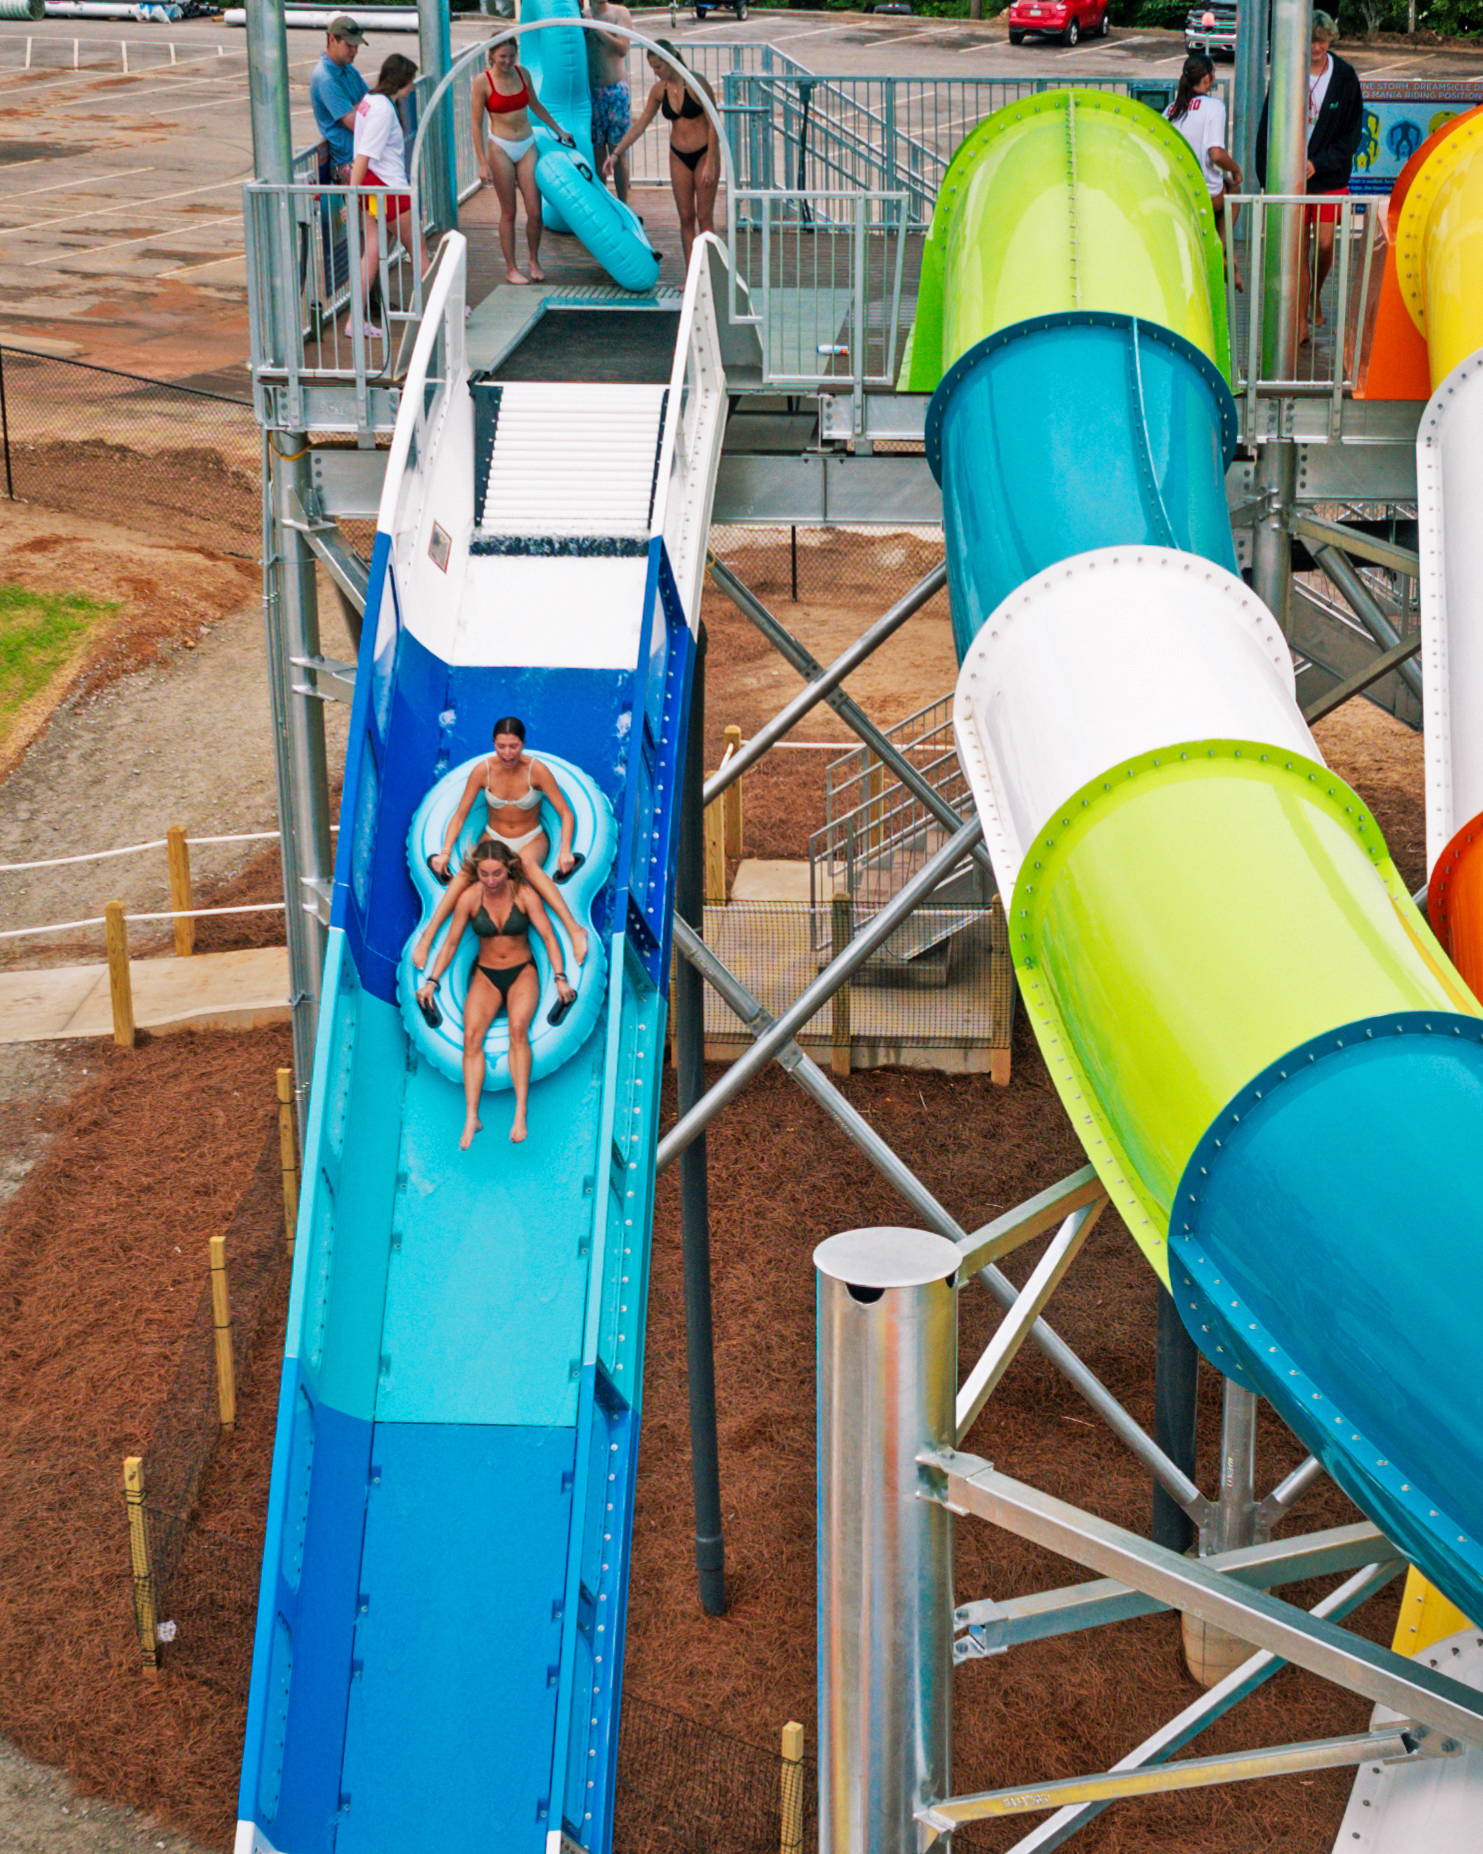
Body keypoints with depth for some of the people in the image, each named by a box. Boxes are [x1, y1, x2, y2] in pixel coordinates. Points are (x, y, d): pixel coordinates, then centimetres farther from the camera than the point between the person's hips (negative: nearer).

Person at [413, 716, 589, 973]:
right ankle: (428, 937, -35)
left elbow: (566, 814, -13)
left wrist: (565, 850, -29)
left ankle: (574, 929, -47)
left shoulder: (536, 770, -17)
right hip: (494, 838, 2)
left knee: (526, 863, -39)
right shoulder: (483, 771, -12)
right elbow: (460, 815, -5)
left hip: (531, 839, -1)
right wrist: (445, 852, -17)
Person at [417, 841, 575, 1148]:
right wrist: (432, 981, -4)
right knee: (471, 1036, -24)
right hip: (485, 975, 1)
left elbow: (548, 937, -8)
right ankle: (471, 1118, -26)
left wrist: (560, 978, -17)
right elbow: (451, 943, 2)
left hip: (522, 973, -1)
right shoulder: (469, 898, -7)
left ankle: (520, 1114, -30)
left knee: (518, 1029, -30)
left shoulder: (525, 894, -9)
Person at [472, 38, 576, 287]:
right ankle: (511, 268, 13)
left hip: (527, 146, 4)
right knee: (508, 213, 2)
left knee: (535, 210, -1)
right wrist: (482, 162, -10)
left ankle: (534, 262, 18)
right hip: (500, 148, -4)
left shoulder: (522, 73, 4)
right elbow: (477, 124, -6)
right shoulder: (483, 81, -8)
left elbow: (535, 106, 20)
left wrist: (559, 131, 28)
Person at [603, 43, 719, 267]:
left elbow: (713, 124, -15)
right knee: (686, 218, 5)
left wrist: (710, 164, -18)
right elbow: (641, 124, 9)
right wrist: (616, 153, 5)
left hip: (704, 153, -5)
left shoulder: (696, 83, -17)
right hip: (679, 156, 5)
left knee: (704, 218, -3)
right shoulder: (659, 90, -1)